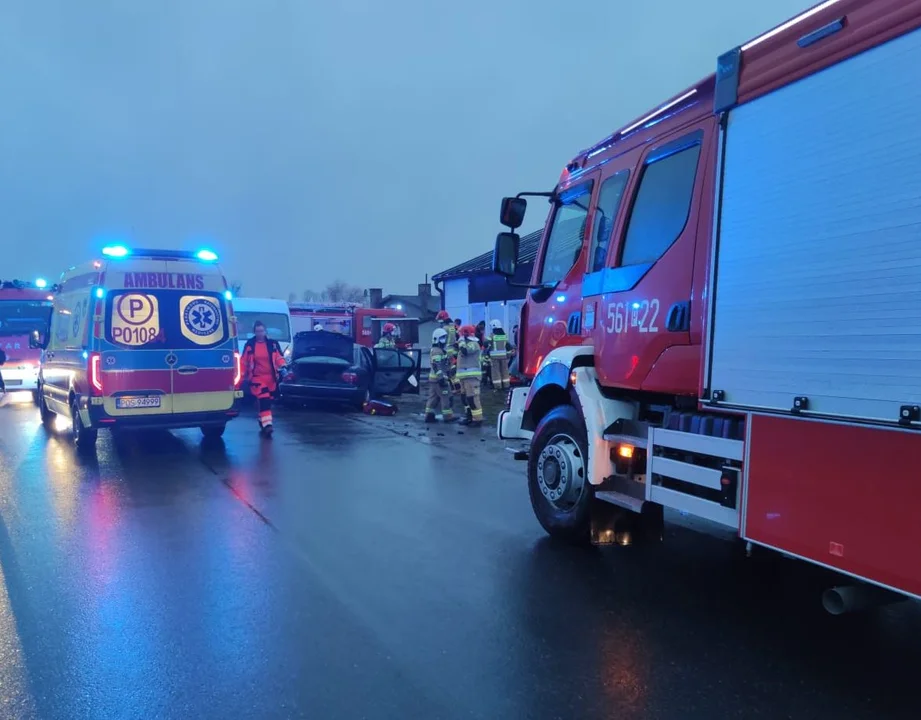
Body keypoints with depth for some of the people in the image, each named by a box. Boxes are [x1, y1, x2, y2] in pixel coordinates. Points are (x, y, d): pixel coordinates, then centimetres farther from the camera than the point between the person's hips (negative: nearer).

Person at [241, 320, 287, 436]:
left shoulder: (272, 343, 3)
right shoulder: (249, 345, -2)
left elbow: (279, 357, 0)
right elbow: (244, 361, 3)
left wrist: (283, 368, -17)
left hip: (271, 377, 3)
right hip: (257, 377, -3)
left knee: (267, 401, 13)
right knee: (263, 401, -16)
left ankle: (263, 423, 30)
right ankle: (267, 425, -21)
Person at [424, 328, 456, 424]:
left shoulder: (439, 350, 17)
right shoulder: (437, 351, -16)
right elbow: (437, 366, -24)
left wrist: (446, 375, 28)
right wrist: (441, 378, -27)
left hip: (434, 378, 10)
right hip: (439, 378, -10)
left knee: (433, 397, 11)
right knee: (446, 397, -3)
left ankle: (429, 415, 13)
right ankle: (448, 416, 2)